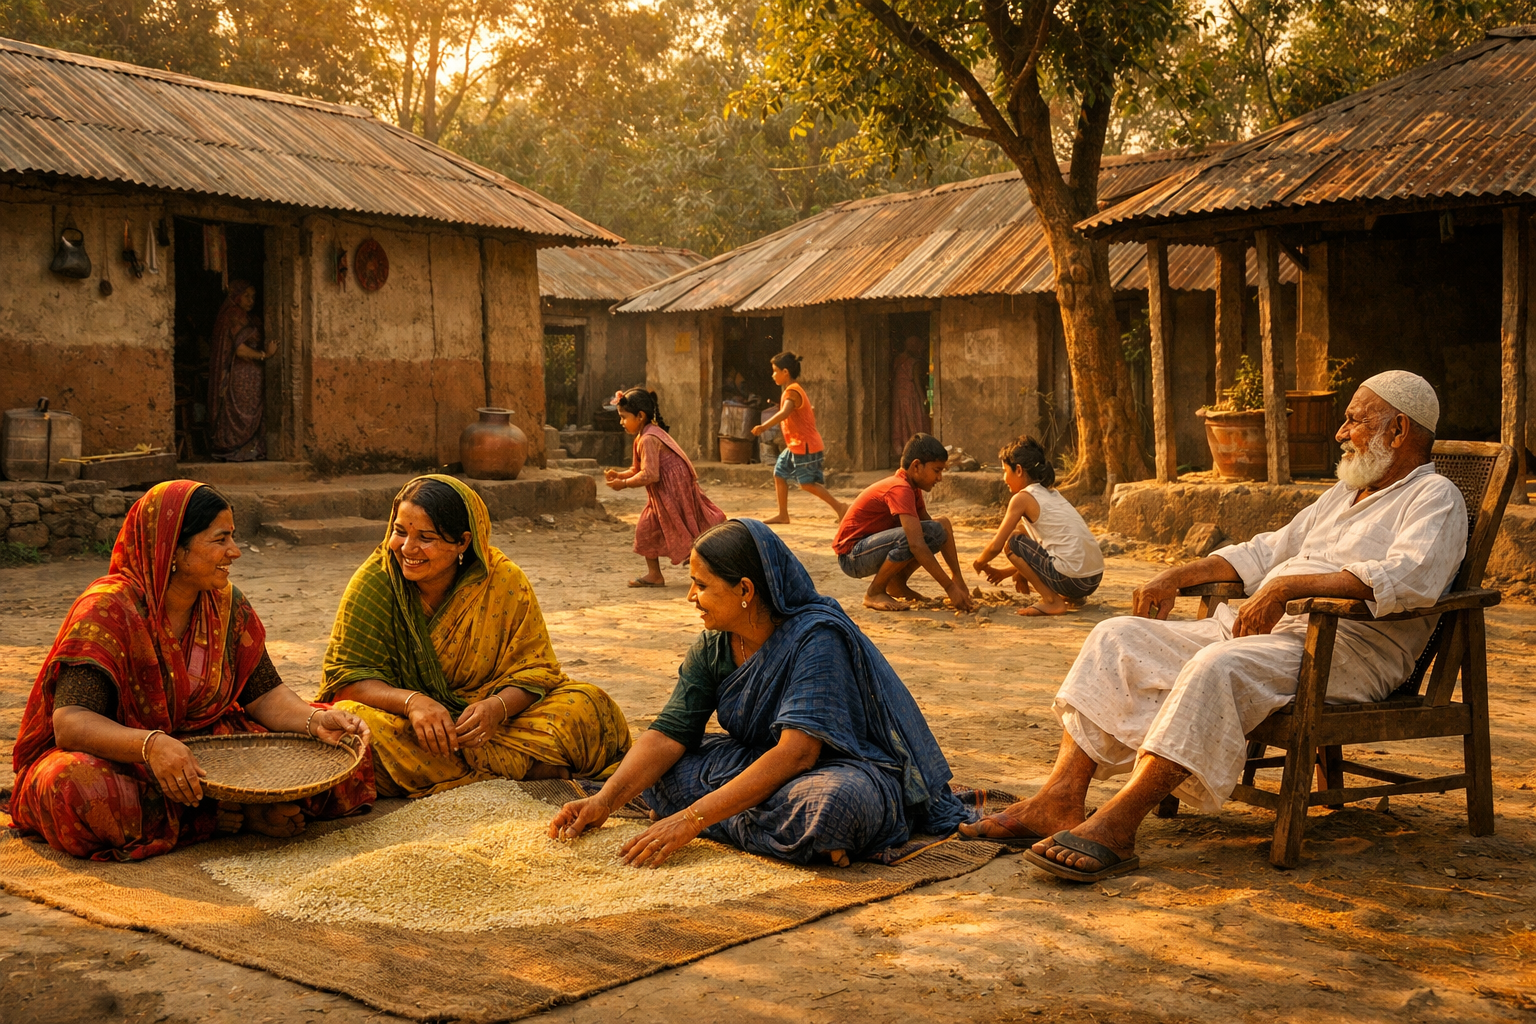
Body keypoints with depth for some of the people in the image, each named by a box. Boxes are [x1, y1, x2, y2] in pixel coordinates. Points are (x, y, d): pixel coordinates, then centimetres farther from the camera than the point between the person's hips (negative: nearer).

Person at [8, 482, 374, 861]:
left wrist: (316, 720, -21)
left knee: (336, 752, -11)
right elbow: (69, 722, -29)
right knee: (77, 786, -40)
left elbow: (263, 693, 1)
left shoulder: (227, 605, 0)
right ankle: (225, 815, -24)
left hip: (208, 751, 4)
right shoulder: (108, 610, -19)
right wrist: (151, 745, -47)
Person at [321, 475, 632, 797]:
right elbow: (347, 677, -11)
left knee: (586, 707, -17)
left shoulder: (504, 581, -8)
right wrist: (412, 701, -31)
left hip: (487, 728, 0)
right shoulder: (374, 581, -9)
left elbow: (534, 668, -6)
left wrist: (497, 707, -28)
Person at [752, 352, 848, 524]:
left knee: (807, 483, -9)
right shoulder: (797, 390, 15)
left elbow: (784, 413, -35)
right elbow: (812, 412, 24)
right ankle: (783, 515, 17)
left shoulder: (792, 392, -17)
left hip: (805, 445, -10)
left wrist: (764, 426, -41)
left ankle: (839, 507, -7)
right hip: (796, 445, 10)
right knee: (779, 473, 12)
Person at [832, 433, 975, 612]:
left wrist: (958, 579, -1)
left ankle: (897, 584, 8)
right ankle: (874, 593, -15)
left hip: (871, 547, 9)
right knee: (913, 536, -34)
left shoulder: (912, 488, 7)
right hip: (852, 557, -9)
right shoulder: (900, 489, -24)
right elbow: (916, 544, -32)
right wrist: (950, 587, -31)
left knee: (941, 526, 1)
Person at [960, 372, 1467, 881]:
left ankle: (1116, 825, -38)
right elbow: (1267, 551, 32)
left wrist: (1288, 585, -29)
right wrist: (1178, 576, 18)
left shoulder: (1435, 498, 0)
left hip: (1346, 648, -9)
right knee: (1118, 638, -5)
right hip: (1253, 628, 9)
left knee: (1218, 667, -38)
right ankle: (1060, 800, -17)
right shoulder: (1345, 491, 28)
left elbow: (1410, 577, -21)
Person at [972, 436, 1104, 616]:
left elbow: (996, 546, -3)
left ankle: (1052, 601, -3)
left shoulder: (1022, 498, -5)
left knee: (1012, 542, 2)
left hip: (1072, 578, -9)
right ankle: (1072, 598, 15)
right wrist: (1005, 573, 31)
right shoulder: (1051, 493, 19)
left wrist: (978, 563, 18)